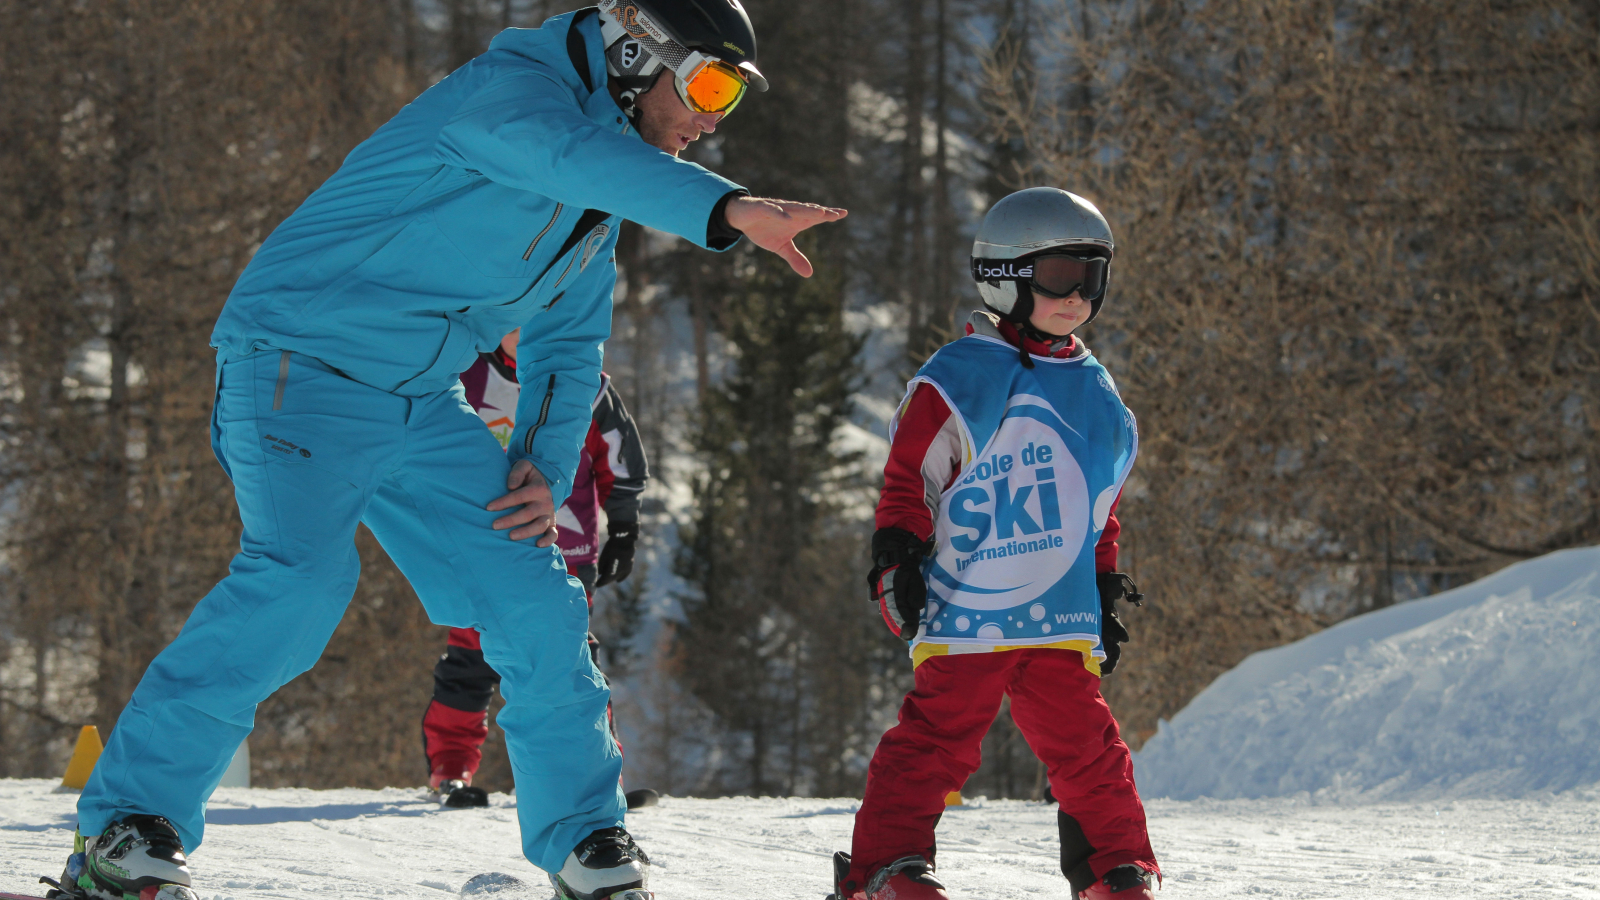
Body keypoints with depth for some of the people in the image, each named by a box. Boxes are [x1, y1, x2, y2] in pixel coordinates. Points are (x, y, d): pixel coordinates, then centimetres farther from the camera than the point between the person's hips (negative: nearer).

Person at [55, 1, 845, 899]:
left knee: (536, 602, 0)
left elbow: (569, 341, 23)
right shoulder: (514, 85, -15)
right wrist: (729, 209, -52)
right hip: (303, 359, -9)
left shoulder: (606, 195, 15)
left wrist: (547, 463, 5)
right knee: (300, 577, -27)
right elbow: (575, 154, -39)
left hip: (424, 404, 9)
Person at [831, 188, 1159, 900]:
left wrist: (1107, 592, 21)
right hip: (965, 609, -5)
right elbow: (909, 479, -1)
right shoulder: (959, 381, -3)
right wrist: (897, 558, -9)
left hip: (1062, 618, 5)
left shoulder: (1096, 397, 15)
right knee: (937, 738, -8)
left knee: (1085, 745, 3)